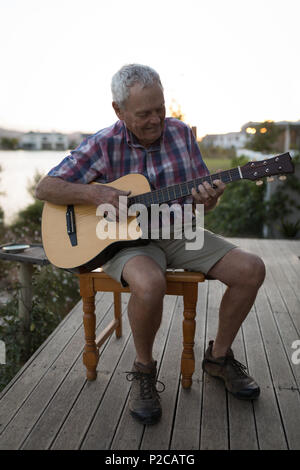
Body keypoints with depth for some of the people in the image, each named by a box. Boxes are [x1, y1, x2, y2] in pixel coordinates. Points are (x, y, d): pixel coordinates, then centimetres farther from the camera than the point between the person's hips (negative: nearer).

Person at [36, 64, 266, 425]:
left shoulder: (181, 133, 3)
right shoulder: (103, 145, -6)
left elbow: (202, 203, 8)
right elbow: (44, 188, -6)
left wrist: (208, 198, -18)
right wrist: (96, 194, -22)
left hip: (178, 233, 4)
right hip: (126, 238, -4)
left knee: (251, 269, -13)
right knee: (149, 284, -38)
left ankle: (218, 357, 10)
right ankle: (143, 369, -6)